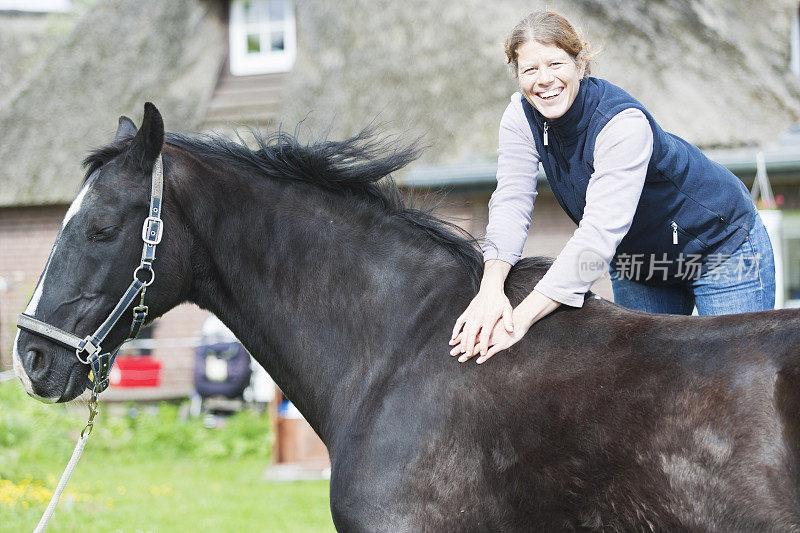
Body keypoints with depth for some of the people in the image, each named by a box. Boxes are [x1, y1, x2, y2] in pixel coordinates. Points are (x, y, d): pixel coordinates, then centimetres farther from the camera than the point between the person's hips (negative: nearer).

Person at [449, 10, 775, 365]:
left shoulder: (624, 123, -36)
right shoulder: (521, 116, -16)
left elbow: (600, 233, -43)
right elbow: (511, 202, -25)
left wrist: (522, 318, -51)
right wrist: (491, 286, -45)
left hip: (721, 249, -6)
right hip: (634, 263, 6)